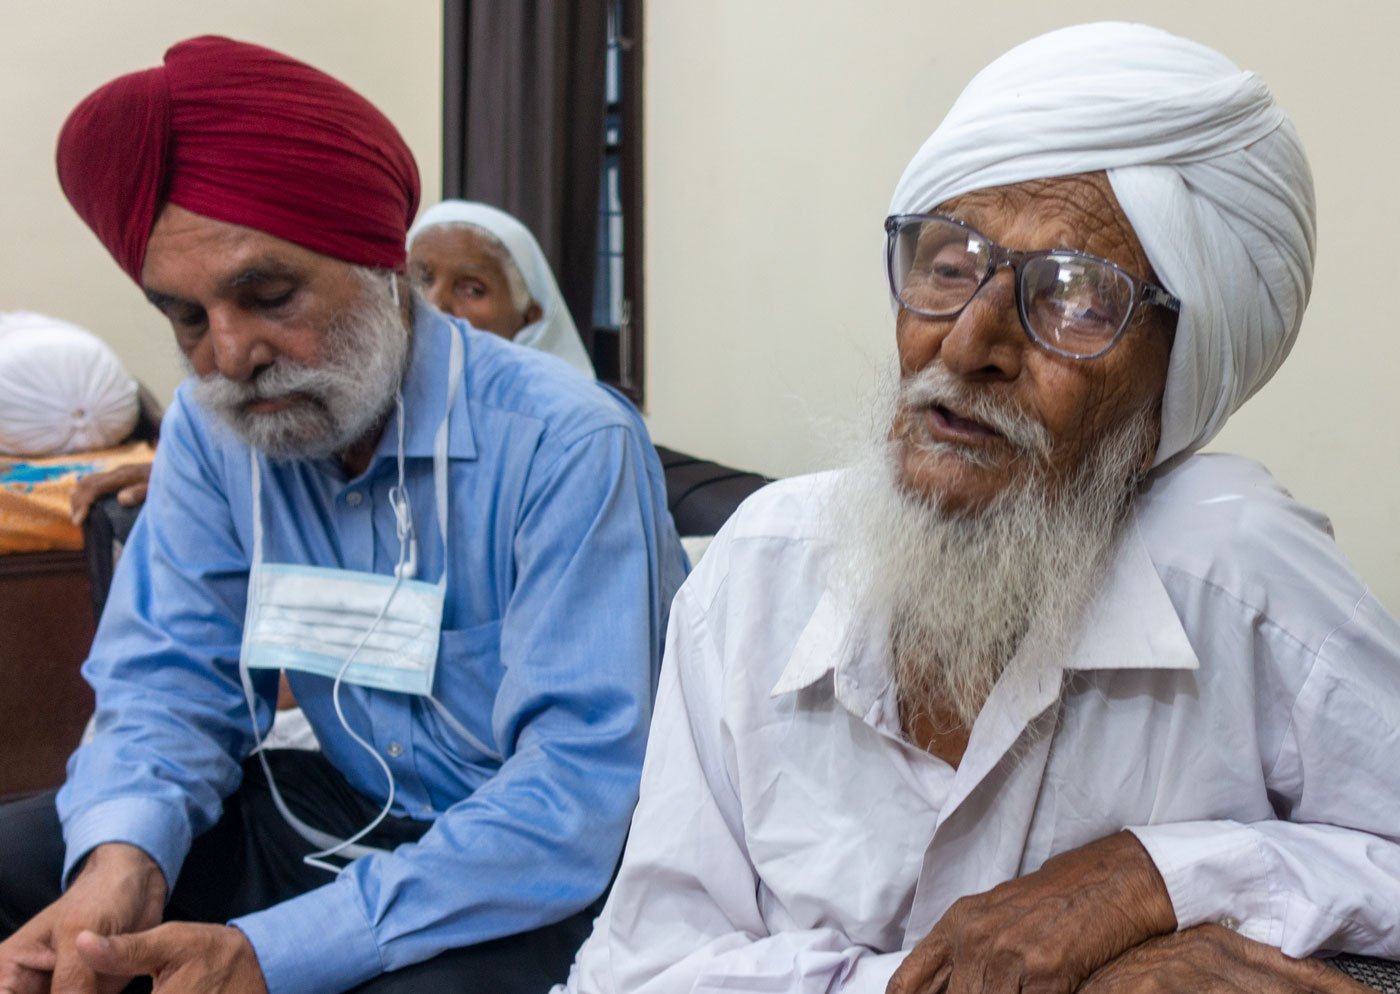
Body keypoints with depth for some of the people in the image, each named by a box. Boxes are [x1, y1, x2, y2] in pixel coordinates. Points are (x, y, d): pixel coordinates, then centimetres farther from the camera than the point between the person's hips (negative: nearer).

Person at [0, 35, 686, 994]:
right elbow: (168, 678, 0)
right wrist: (123, 854, -24)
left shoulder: (568, 445, -22)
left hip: (551, 874, -5)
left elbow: (579, 791, -27)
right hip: (344, 812, 6)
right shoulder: (211, 431, -3)